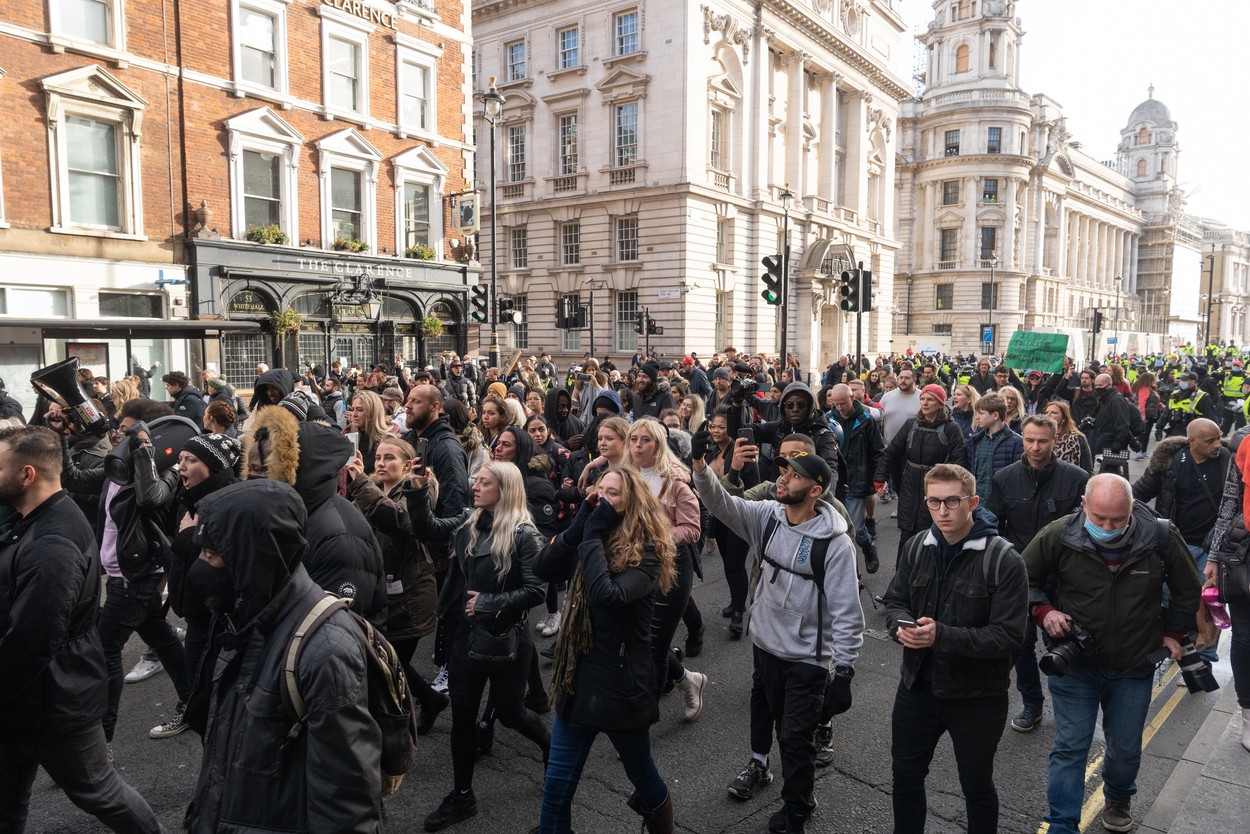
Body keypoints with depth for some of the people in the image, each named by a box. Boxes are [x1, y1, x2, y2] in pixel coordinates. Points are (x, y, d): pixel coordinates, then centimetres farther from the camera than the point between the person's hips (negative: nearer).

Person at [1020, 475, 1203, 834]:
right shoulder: (1057, 536, -18)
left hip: (1134, 668, 2)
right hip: (1074, 665, -2)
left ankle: (1119, 800, 48)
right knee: (1070, 748, 0)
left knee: (1126, 748, 18)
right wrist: (1043, 612, -16)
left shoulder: (1161, 537, -14)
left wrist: (1172, 632, 8)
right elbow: (1023, 580, -2)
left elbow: (1188, 589, 7)